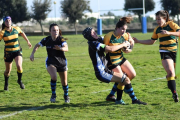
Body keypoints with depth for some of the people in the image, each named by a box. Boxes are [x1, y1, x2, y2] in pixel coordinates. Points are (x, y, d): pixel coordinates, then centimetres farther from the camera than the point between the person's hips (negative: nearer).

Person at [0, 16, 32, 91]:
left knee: (19, 66, -21)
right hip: (8, 53, -1)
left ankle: (19, 80, 6)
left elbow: (22, 33, 19)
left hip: (17, 51, 1)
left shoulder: (16, 29, -1)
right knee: (8, 71, 8)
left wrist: (28, 41, 28)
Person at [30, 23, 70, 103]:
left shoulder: (61, 39, -16)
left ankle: (66, 96, 38)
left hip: (62, 62, 1)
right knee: (54, 77, -28)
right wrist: (32, 54, -3)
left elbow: (66, 48, -33)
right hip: (50, 62, 0)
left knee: (64, 82, 9)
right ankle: (53, 95, -7)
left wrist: (60, 48, -53)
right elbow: (37, 45, 7)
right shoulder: (46, 40, -10)